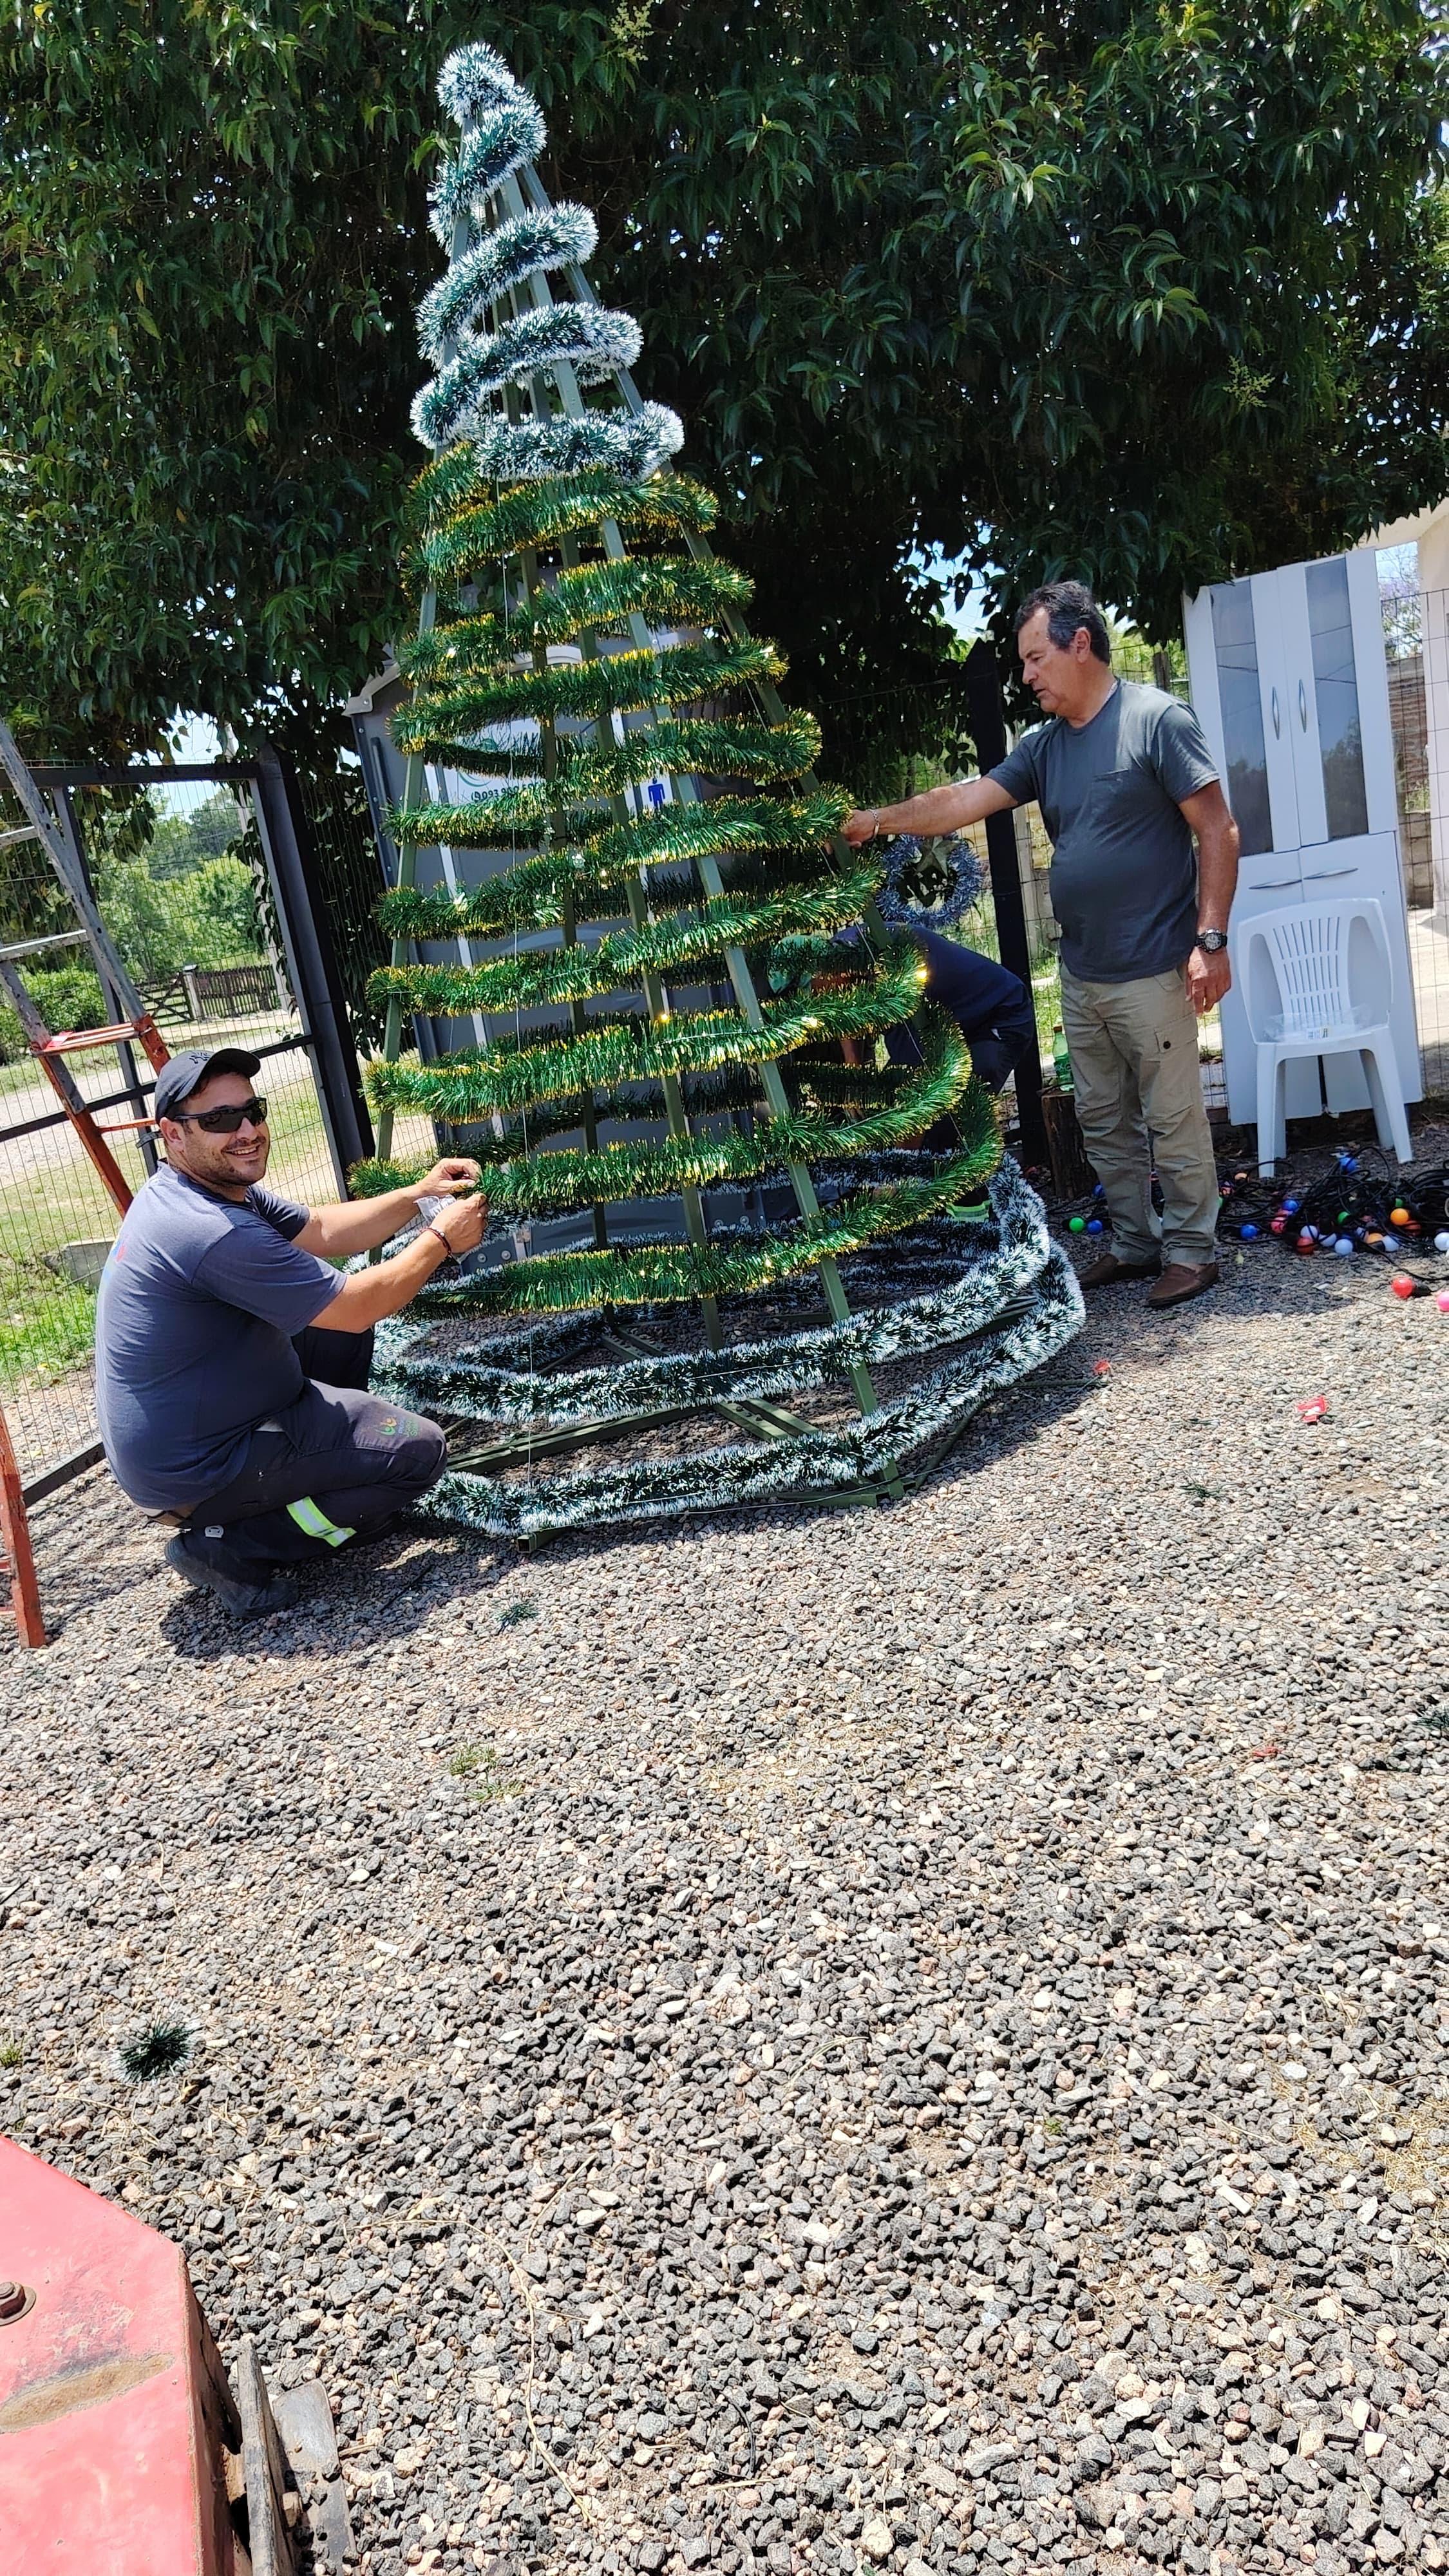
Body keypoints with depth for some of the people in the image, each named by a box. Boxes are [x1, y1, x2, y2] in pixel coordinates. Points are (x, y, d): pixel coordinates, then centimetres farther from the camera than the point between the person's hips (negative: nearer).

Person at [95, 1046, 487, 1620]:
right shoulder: (213, 1231, -30)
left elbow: (323, 1231, 13)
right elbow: (360, 1305, -21)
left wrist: (417, 1195, 3)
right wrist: (441, 1239, -7)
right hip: (191, 1474, -10)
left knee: (338, 1330, 15)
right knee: (418, 1450, -10)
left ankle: (326, 1465, 23)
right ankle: (229, 1548, -5)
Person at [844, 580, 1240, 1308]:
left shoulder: (1157, 719, -8)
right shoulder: (1044, 745, 12)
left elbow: (1218, 832, -9)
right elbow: (964, 800, 10)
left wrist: (1210, 940, -14)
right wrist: (880, 820, 1)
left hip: (1153, 973, -7)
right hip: (1081, 976, 7)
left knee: (1174, 1121, 0)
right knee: (1104, 1123, 13)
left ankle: (1193, 1250, 12)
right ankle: (1134, 1244, 24)